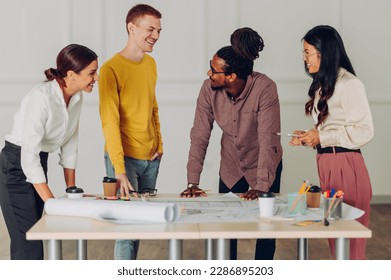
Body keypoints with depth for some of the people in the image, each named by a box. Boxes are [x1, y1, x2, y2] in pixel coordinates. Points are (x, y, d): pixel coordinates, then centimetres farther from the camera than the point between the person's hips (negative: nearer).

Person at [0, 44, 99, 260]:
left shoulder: (76, 98, -2)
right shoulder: (42, 98, -27)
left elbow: (69, 146, 7)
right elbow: (28, 155, -28)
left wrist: (72, 191, 6)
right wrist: (52, 202, -28)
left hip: (38, 165, 8)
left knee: (34, 240, 11)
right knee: (29, 247, -11)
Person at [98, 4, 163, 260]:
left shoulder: (151, 63, 9)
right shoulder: (112, 69, -14)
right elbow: (110, 122, -19)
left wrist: (159, 142, 10)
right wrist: (119, 170, -25)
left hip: (151, 158, 7)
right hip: (124, 157, -7)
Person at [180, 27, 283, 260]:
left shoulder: (265, 88, -29)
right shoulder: (209, 90, -18)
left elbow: (268, 140, -30)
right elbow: (200, 136, -15)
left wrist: (261, 186, -33)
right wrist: (193, 183, -21)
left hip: (265, 167, -3)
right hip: (231, 170, 3)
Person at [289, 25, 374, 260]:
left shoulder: (349, 84, -10)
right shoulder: (323, 85, 18)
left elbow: (364, 131, -15)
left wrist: (321, 137, -12)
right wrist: (309, 137, 5)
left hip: (346, 166, -9)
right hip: (326, 165, 9)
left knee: (350, 243, -4)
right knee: (335, 240, 11)